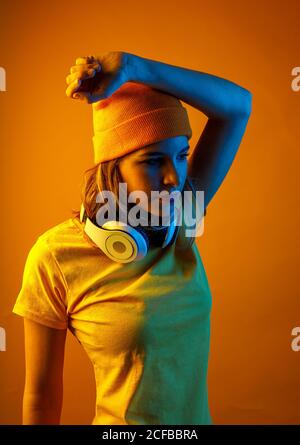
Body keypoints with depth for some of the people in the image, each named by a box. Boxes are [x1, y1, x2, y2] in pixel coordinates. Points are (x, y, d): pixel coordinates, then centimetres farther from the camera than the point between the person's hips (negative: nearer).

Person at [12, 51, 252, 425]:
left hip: (198, 416, 5)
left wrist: (130, 66, -23)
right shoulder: (56, 256, -22)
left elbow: (237, 105, -13)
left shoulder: (179, 226, -11)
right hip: (119, 419, -4)